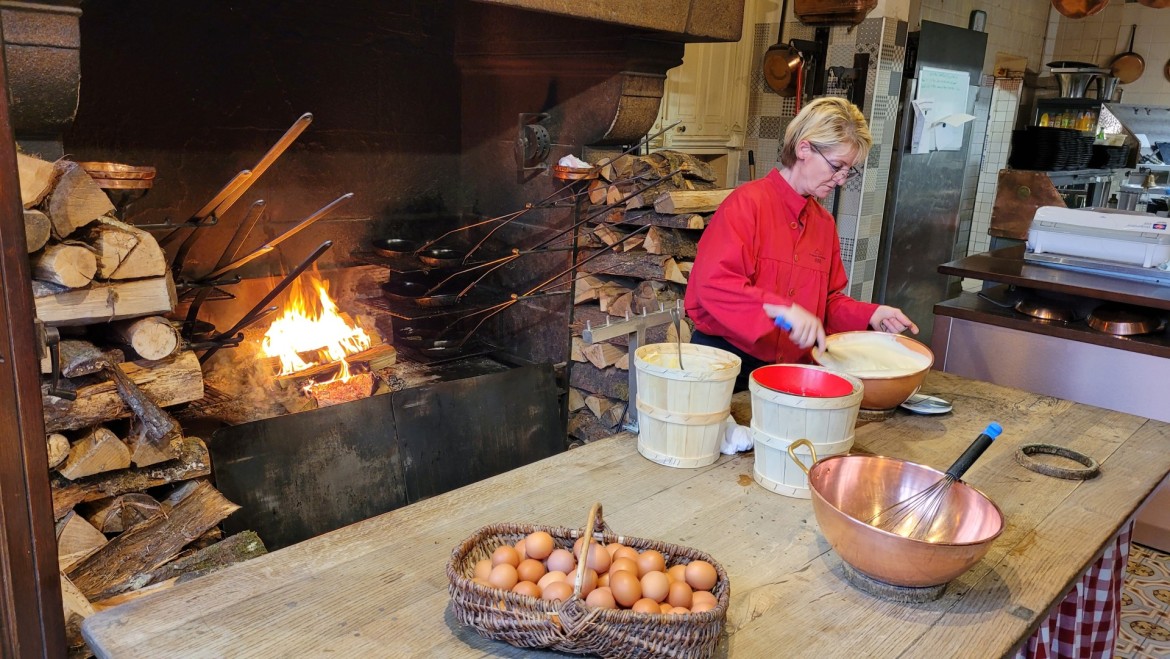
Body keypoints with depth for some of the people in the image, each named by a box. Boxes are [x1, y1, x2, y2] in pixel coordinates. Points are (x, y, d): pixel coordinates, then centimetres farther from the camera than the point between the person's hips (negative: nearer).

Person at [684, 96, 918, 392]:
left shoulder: (825, 222, 10)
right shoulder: (747, 203, -10)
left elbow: (827, 300, 19)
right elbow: (713, 283, -22)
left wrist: (869, 315, 2)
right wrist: (783, 309, -30)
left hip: (790, 370, 6)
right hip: (726, 360, -6)